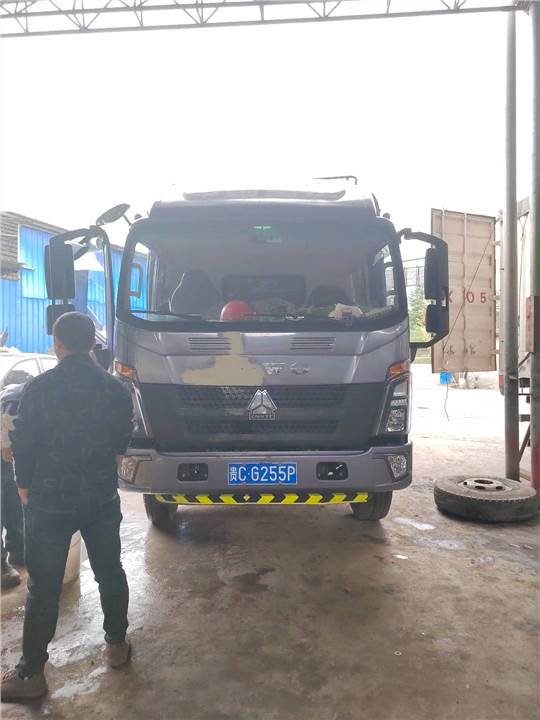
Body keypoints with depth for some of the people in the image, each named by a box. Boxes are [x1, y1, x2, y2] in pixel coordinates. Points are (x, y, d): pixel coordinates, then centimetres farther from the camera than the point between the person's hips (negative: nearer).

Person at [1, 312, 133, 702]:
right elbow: (122, 445, 5)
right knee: (110, 572, 18)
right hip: (103, 499, 3)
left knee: (44, 587, 9)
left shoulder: (39, 388, -13)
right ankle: (117, 644, 34)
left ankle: (31, 672, 22)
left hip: (50, 503, -3)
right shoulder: (117, 389, -4)